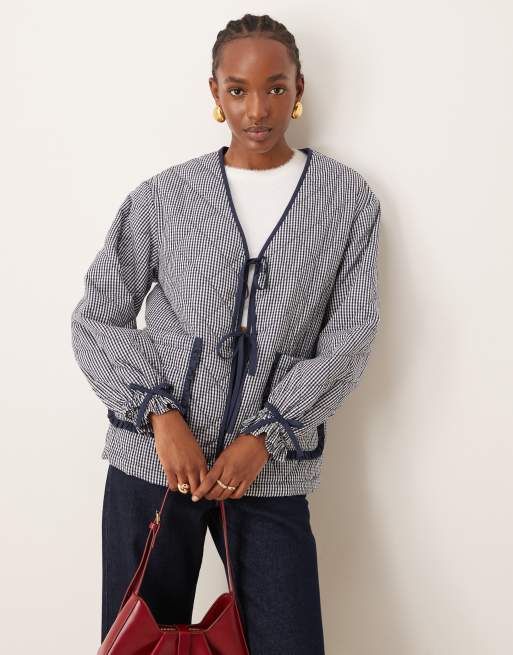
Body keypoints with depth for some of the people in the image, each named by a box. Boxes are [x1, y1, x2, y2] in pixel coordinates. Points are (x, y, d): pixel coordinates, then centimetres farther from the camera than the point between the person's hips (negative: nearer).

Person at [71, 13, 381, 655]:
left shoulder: (348, 199, 5)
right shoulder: (164, 196, 4)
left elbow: (350, 336, 0)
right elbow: (97, 319, 4)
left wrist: (264, 437, -10)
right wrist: (161, 414, -11)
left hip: (271, 468, 0)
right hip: (152, 459, 0)